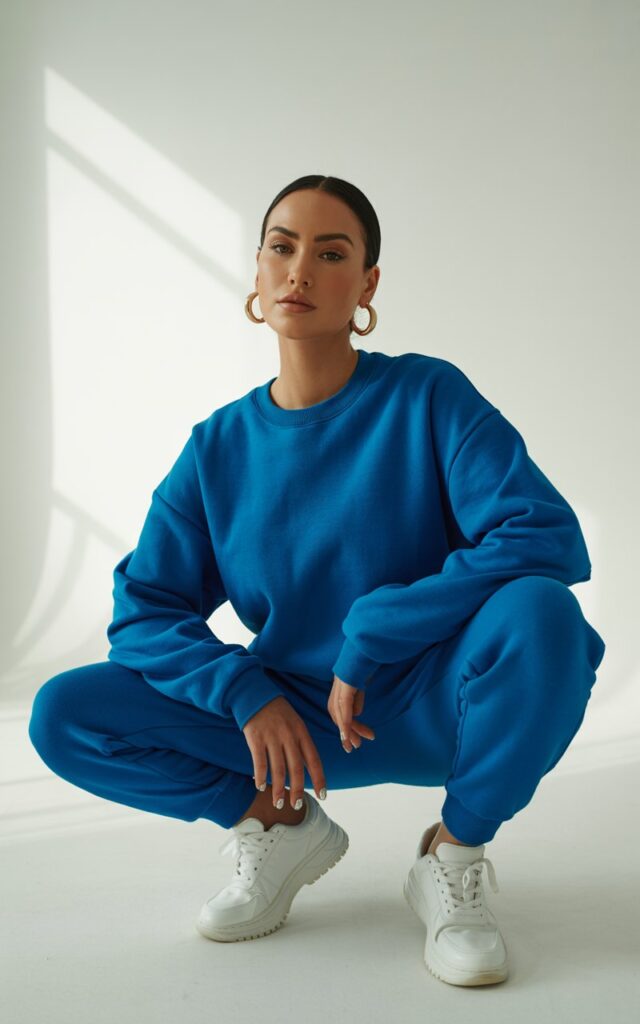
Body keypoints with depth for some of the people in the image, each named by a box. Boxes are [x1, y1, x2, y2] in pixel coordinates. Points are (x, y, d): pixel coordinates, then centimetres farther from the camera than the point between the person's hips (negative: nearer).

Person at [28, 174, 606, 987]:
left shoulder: (428, 396, -11)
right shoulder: (220, 447, -2)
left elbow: (550, 539, -23)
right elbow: (141, 613, -1)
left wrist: (367, 642, -23)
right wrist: (247, 694, -19)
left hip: (435, 705, -2)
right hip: (298, 721, 3)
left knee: (539, 610, -35)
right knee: (63, 715, -13)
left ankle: (455, 852, -9)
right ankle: (281, 823, 6)